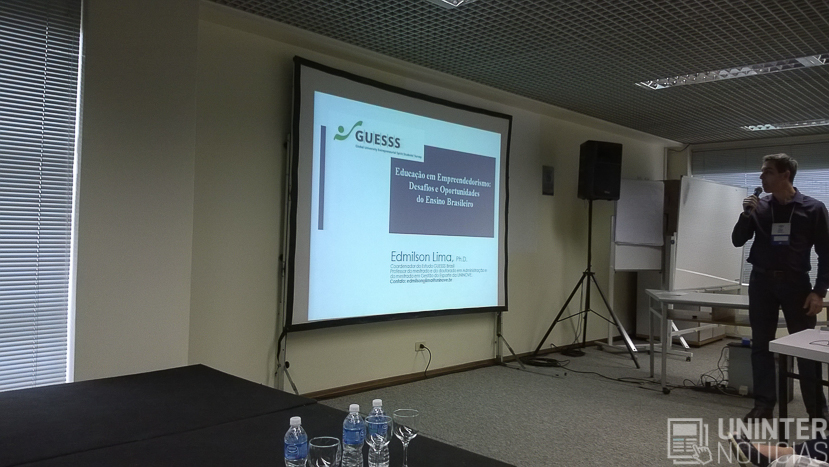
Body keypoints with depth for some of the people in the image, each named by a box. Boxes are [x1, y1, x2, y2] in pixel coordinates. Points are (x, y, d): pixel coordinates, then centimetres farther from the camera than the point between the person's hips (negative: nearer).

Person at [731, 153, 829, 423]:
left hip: (795, 282, -3)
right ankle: (763, 406, 15)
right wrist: (747, 214, -11)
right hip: (762, 281, 3)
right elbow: (737, 241, 4)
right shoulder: (759, 207, 4)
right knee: (761, 346, 6)